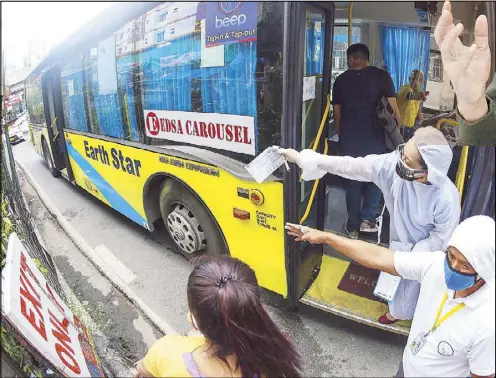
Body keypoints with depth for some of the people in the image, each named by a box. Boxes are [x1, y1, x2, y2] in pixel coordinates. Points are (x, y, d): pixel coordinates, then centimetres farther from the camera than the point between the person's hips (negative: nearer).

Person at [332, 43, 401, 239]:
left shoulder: (341, 80, 6)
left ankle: (353, 226, 17)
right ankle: (367, 219, 13)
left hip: (349, 138, 2)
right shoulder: (381, 76, -1)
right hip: (374, 136, -1)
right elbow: (393, 108, -5)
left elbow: (337, 113, 7)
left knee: (353, 181, 10)